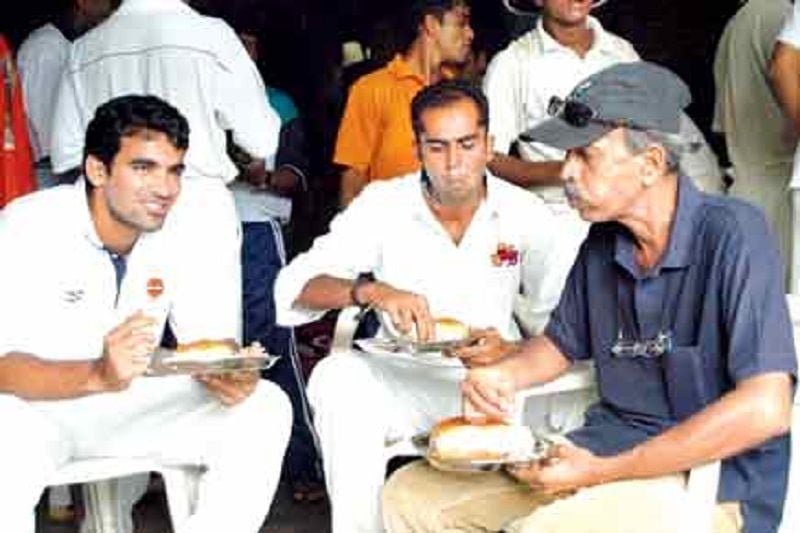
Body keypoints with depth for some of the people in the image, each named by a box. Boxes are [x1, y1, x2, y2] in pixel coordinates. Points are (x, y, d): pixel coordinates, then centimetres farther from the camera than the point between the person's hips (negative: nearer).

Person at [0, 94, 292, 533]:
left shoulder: (188, 222, -7)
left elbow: (209, 336, -3)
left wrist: (231, 373, -29)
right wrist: (100, 375, -47)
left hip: (136, 402, 5)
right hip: (37, 403, -4)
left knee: (265, 409, -14)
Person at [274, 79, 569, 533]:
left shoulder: (527, 216, -3)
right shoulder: (383, 204, -5)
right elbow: (293, 285, -13)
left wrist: (510, 351, -22)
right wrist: (370, 290, -32)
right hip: (403, 381, 0)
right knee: (336, 379, -30)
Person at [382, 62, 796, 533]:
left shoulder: (732, 235, -16)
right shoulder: (603, 243, 6)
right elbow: (561, 344, 23)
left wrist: (603, 472, -22)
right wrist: (501, 375, -1)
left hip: (710, 481, -7)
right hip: (604, 450, 7)